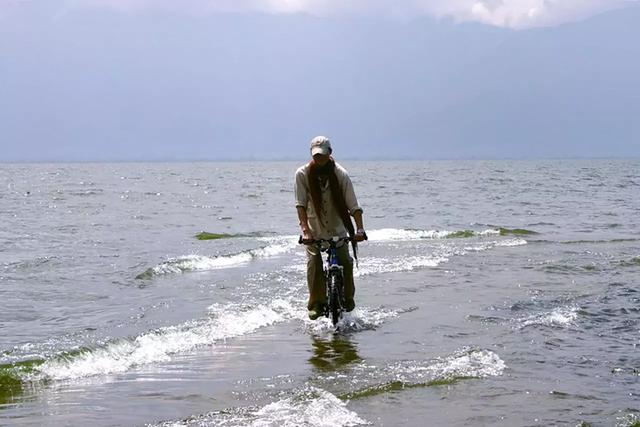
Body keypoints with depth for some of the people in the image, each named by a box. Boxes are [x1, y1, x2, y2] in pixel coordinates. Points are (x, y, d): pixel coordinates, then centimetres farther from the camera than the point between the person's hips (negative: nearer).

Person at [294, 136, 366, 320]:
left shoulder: (340, 174, -10)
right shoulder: (303, 174, -10)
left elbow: (353, 204, -13)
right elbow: (300, 203, -14)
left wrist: (360, 229, -25)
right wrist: (305, 230, -26)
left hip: (338, 227, 0)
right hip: (314, 228, 0)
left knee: (345, 262, -9)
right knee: (314, 263, -14)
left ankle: (347, 298, 13)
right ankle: (316, 304, -2)